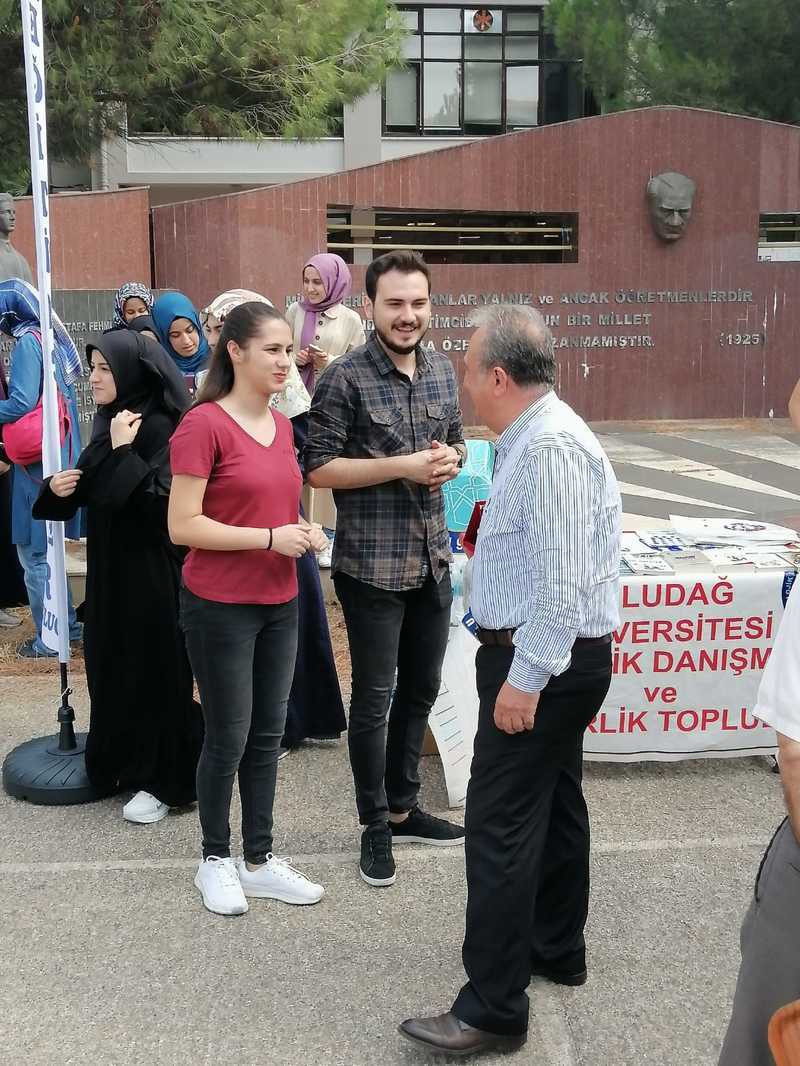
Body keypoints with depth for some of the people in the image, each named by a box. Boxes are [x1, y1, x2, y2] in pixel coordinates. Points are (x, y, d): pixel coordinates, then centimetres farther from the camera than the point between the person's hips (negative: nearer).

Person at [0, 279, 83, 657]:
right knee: (45, 548, 18)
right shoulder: (50, 338, 13)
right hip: (57, 457, 9)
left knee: (33, 552, -1)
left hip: (37, 460, -9)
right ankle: (68, 625, 24)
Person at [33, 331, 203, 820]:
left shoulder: (159, 427, -16)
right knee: (112, 667, 16)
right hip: (109, 567, 9)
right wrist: (58, 489, -2)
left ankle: (163, 781, 14)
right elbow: (92, 490, 17)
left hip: (149, 569, -8)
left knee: (153, 672, 1)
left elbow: (159, 500, -26)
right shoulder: (109, 423, 9)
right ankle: (125, 762, 31)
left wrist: (124, 453, -24)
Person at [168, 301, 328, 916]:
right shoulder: (204, 424, -15)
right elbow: (182, 526, -17)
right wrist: (270, 537, -20)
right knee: (228, 738, 6)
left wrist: (304, 530, 0)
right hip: (220, 607, -7)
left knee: (268, 734, 14)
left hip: (279, 603, 7)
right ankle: (216, 859, 27)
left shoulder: (281, 425, 8)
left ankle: (259, 859, 29)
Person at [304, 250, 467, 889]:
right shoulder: (345, 378, -12)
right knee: (374, 699, 6)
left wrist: (450, 459, -5)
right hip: (372, 565, -6)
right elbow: (318, 468, -12)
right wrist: (402, 465, -20)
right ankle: (375, 825, 24)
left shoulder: (443, 370, 7)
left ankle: (404, 808, 35)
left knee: (421, 690, 17)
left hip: (432, 560, 6)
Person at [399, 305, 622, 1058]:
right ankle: (556, 949, 38)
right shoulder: (534, 436, 12)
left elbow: (563, 578, -26)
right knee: (553, 803, 21)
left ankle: (493, 1010, 5)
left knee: (501, 825, -6)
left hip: (541, 662, -11)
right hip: (552, 659, 11)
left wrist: (526, 679, -24)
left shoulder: (550, 446, -22)